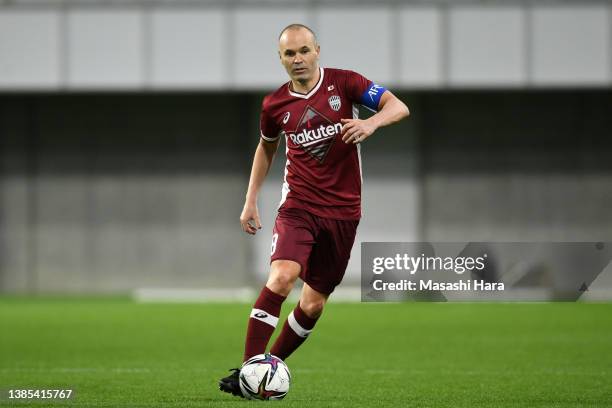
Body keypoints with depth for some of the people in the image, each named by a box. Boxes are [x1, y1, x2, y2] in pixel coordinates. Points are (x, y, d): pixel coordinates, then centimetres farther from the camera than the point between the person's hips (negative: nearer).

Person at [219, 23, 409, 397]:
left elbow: (399, 107, -11)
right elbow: (267, 147, 22)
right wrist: (251, 201, 17)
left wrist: (371, 123, -32)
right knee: (281, 278, -25)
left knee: (313, 304, 4)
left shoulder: (344, 84, -4)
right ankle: (247, 371, -22)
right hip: (298, 206, -1)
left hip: (343, 211, 1)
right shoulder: (275, 105, 3)